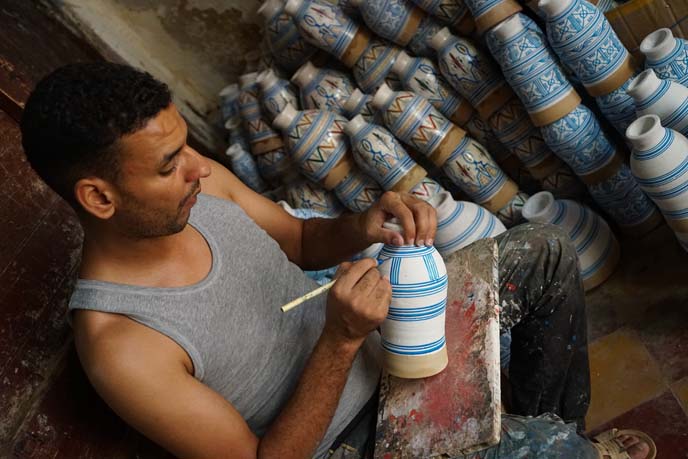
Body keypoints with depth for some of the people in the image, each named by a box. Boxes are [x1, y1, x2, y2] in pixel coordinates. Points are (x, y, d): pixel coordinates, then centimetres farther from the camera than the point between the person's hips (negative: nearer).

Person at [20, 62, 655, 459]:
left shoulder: (197, 183, -12)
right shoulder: (120, 348, -30)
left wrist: (361, 228, -17)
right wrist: (341, 340, -33)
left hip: (375, 342, 7)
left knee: (547, 253, 4)